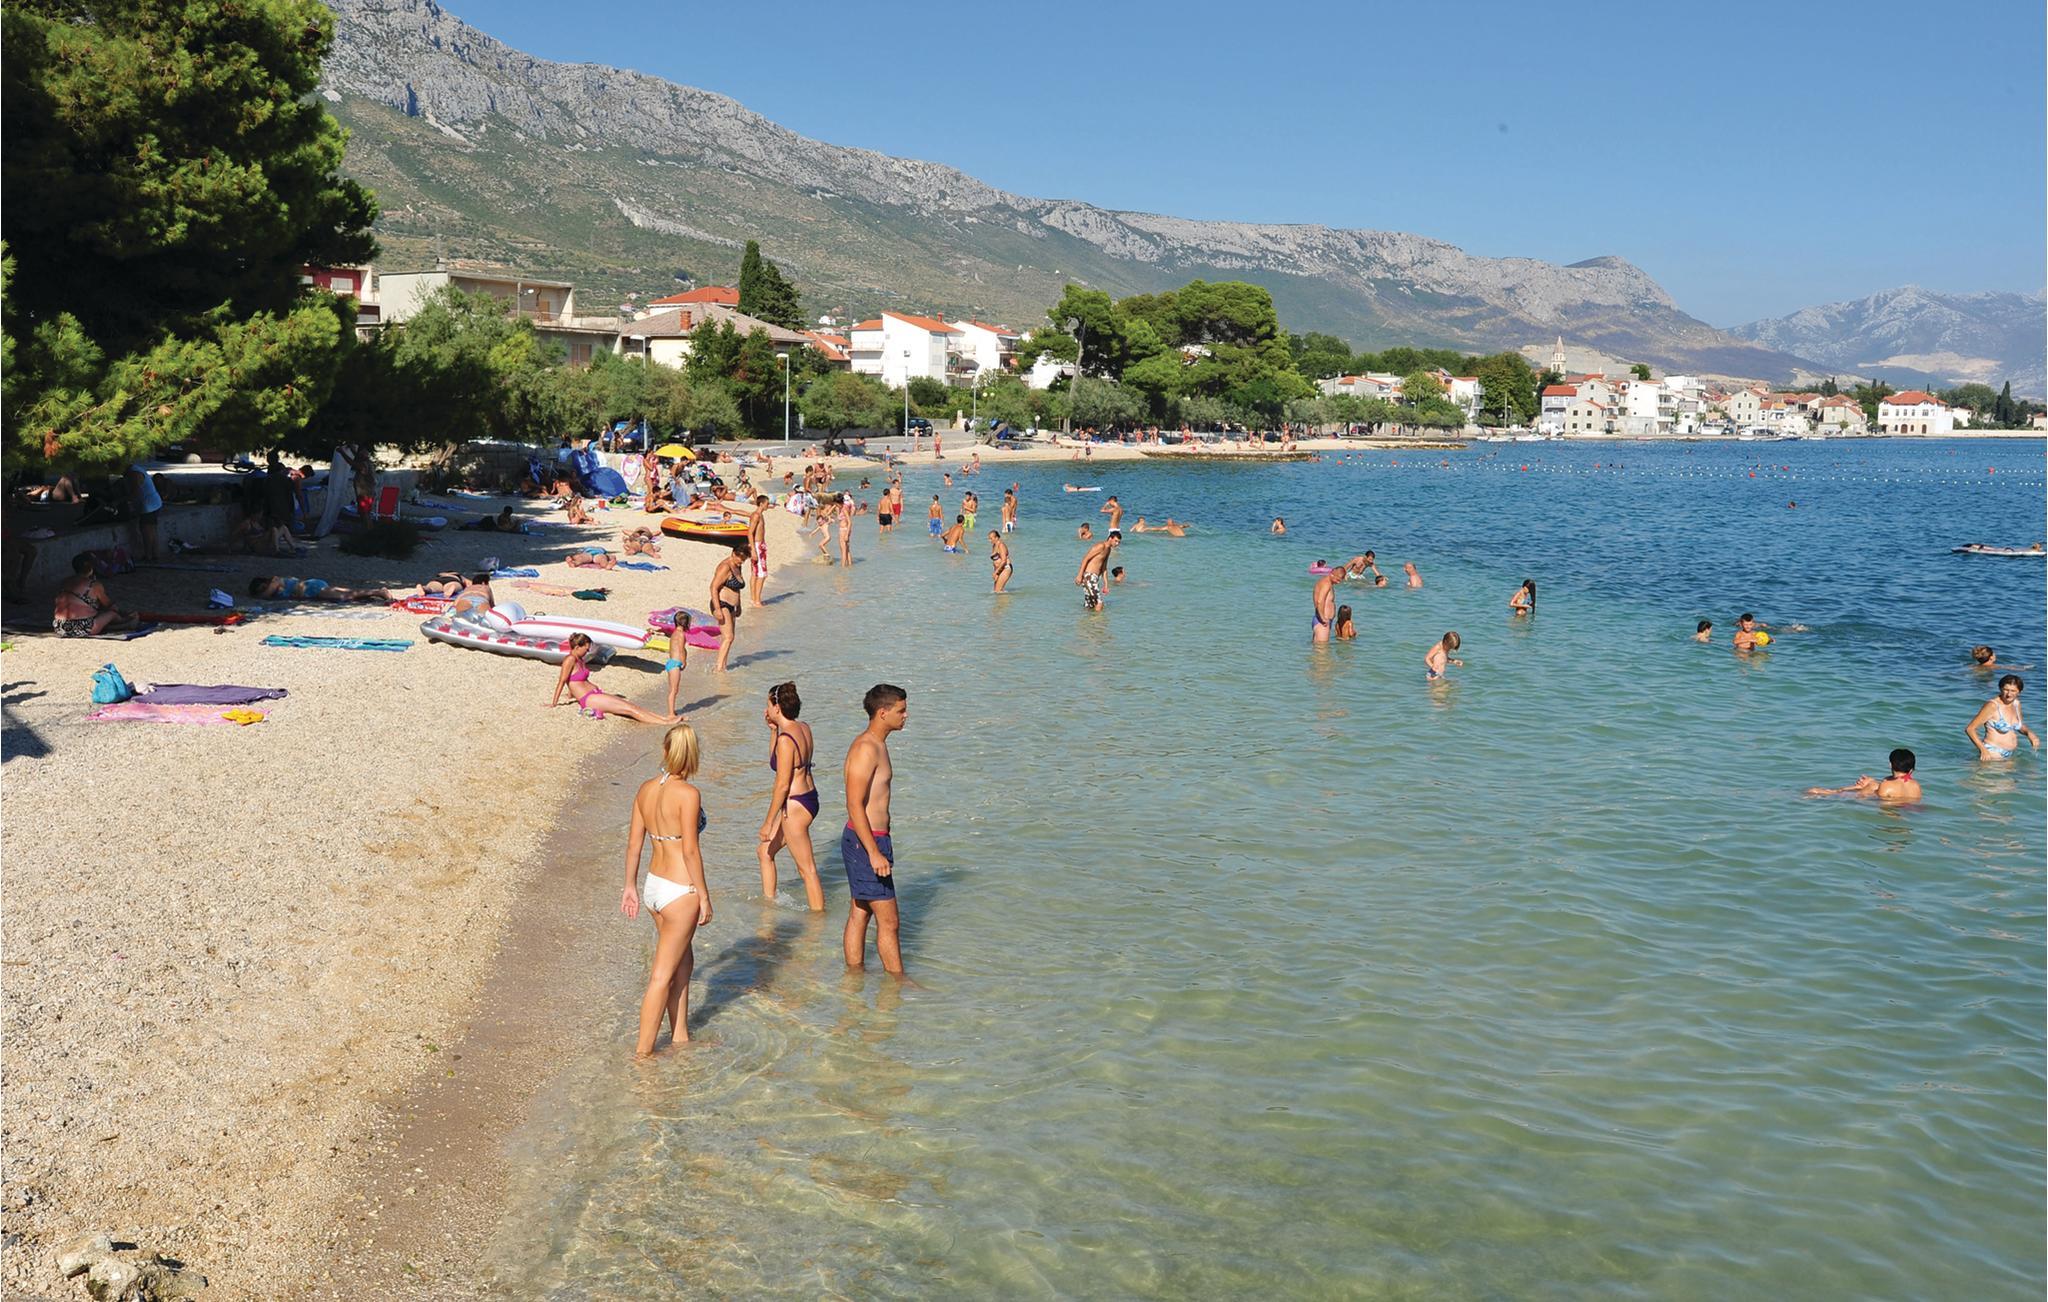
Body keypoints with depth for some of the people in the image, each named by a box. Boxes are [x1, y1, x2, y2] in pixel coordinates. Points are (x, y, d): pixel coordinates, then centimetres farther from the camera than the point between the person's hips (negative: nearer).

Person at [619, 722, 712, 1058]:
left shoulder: (646, 789, 2)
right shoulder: (688, 794, -18)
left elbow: (634, 843, 7)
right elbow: (690, 850, -18)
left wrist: (630, 886, 17)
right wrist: (704, 895, -10)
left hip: (654, 886, 7)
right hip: (680, 891, -7)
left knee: (684, 962, 22)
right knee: (662, 975, 3)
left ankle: (680, 1036, 32)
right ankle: (643, 1052, 10)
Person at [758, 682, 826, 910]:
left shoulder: (786, 739, -22)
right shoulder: (804, 729, 5)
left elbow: (783, 784, -21)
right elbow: (775, 759, 21)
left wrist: (768, 822, -15)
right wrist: (773, 729, 10)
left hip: (795, 805, -10)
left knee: (807, 869, 0)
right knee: (764, 851, 24)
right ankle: (769, 900, 36)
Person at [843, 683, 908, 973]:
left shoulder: (877, 744, 13)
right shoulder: (866, 748, -19)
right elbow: (854, 805, -23)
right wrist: (874, 853, -24)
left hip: (869, 840, 10)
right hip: (865, 842, -10)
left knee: (859, 915, 15)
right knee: (888, 921, -3)